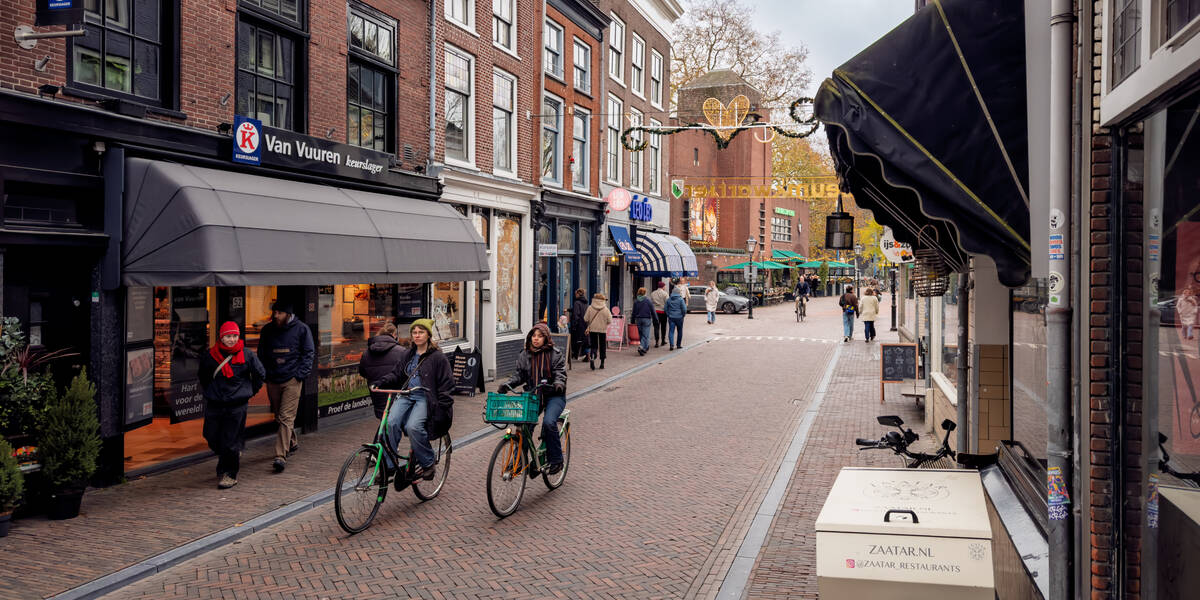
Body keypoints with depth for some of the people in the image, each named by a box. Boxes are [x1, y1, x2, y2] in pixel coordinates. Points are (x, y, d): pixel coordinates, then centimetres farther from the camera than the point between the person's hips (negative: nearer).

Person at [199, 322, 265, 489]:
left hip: (237, 405, -3)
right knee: (212, 438, 7)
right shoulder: (209, 356, 0)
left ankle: (229, 474, 10)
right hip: (214, 405, 3)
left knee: (230, 442, -4)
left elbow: (260, 375, 11)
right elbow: (203, 376, 21)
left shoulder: (247, 356, -4)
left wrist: (250, 391, 11)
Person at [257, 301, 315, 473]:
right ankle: (292, 443, 36)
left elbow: (308, 353, 1)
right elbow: (261, 354, 17)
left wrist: (300, 374, -9)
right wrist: (263, 374, 6)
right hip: (272, 380, 5)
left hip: (292, 380, -5)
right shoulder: (267, 330, 8)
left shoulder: (301, 329, -3)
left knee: (286, 417, -12)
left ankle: (281, 456, -16)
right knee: (279, 417, 15)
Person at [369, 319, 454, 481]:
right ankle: (388, 465, -15)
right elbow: (396, 374, 19)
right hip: (405, 396, 5)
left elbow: (446, 385, -1)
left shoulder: (438, 357, 0)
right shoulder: (408, 355, 17)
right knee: (391, 423, -23)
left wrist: (442, 410, -8)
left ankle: (428, 464, -11)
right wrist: (379, 383, 0)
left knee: (413, 427, -30)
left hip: (425, 398, -5)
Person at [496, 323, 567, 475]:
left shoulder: (555, 354, 0)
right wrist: (508, 384, -10)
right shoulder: (524, 355, 11)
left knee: (548, 422, -27)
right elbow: (519, 374, 8)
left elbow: (560, 373, -5)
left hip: (553, 396, -4)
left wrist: (559, 383, -27)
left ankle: (555, 460, -12)